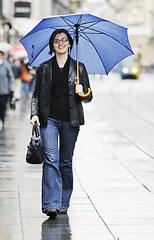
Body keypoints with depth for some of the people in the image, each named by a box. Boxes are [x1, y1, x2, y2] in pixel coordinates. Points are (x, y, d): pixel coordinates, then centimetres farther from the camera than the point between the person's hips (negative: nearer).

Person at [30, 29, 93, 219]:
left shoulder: (78, 67, 7)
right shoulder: (43, 68, 8)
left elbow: (88, 97, 10)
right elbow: (36, 94, 11)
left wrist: (82, 93, -12)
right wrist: (34, 113, -5)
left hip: (70, 120, 1)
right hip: (49, 119, -1)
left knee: (66, 161, 6)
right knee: (50, 159, -13)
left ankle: (64, 202, 19)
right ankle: (51, 204, -18)